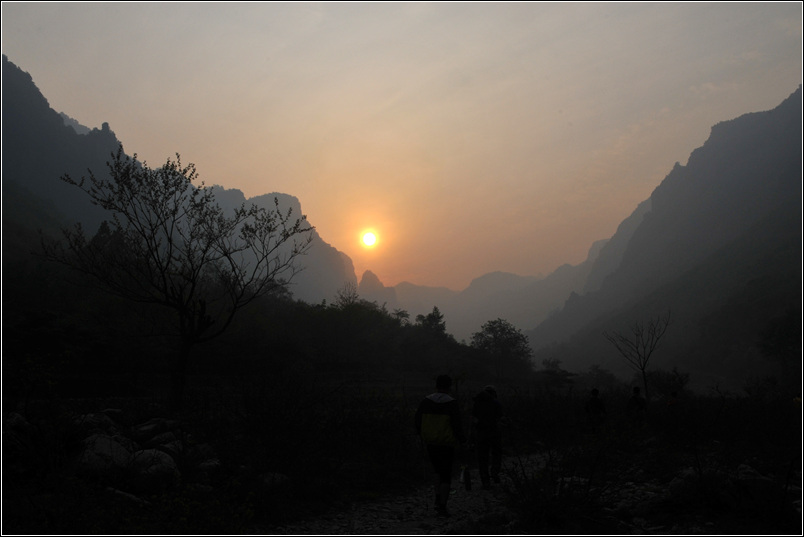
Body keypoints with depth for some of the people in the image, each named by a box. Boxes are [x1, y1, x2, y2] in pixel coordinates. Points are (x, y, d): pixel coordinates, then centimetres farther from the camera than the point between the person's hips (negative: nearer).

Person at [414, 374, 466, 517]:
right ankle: (442, 507, 5)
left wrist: (422, 436, 19)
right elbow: (457, 425, -15)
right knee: (446, 475, 8)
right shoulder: (452, 403, -13)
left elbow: (418, 422, 1)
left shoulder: (425, 402, -3)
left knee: (439, 471, 25)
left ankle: (438, 500, 16)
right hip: (447, 445, -3)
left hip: (430, 443, 3)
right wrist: (462, 440, 3)